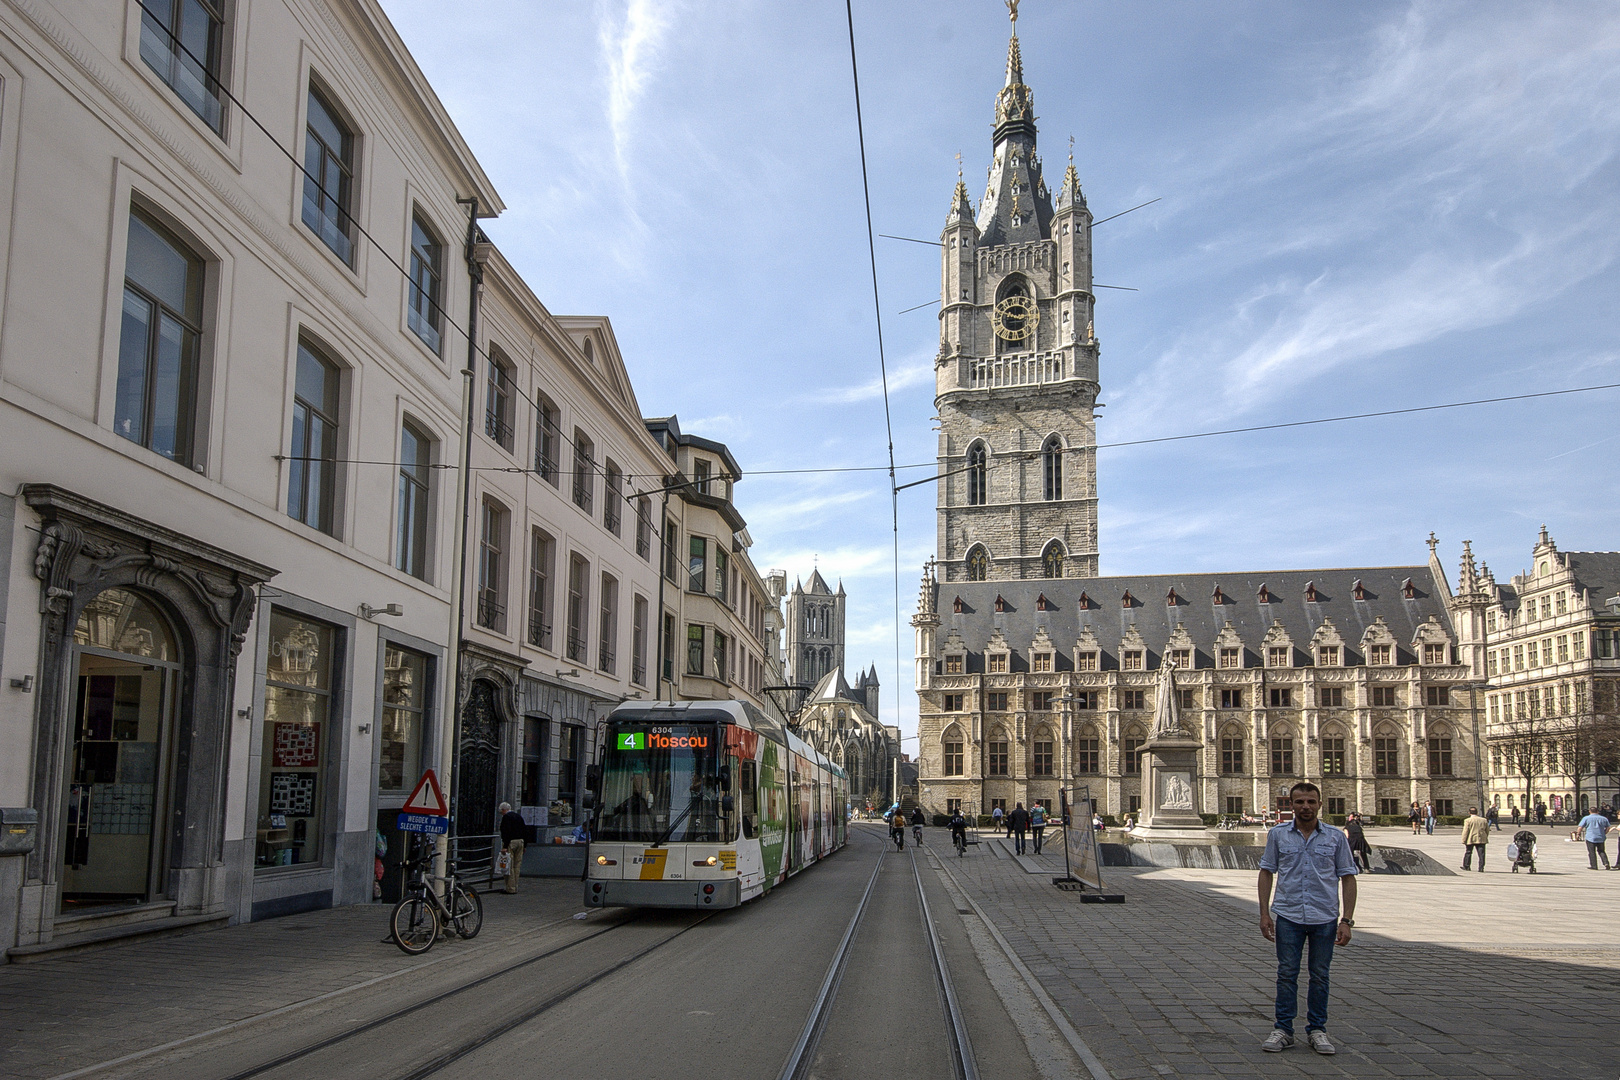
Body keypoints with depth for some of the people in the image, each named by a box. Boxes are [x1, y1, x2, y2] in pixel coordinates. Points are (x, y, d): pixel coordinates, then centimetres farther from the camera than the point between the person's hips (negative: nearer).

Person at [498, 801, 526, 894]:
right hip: (520, 841, 8)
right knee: (517, 865, 11)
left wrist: (505, 846, -19)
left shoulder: (506, 817, -8)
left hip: (511, 842, -8)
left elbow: (506, 832, -18)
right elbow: (526, 830, 16)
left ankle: (511, 888, -6)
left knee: (509, 866, -4)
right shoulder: (519, 816, 16)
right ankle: (515, 887, 14)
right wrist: (524, 845, 19)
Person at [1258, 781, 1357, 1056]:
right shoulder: (1278, 835, 3)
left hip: (1325, 918, 0)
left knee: (1320, 976, 8)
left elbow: (1348, 879, 3)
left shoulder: (1336, 837, 1)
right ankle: (1283, 1029, 12)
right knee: (1287, 973, 3)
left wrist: (1347, 920, -3)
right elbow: (1267, 872, 7)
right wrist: (1264, 913, 1)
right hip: (1288, 917, 0)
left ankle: (1317, 1030, 20)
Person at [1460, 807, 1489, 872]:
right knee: (1481, 854, 2)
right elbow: (1487, 830, 14)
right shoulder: (1484, 820, 6)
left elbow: (1465, 831, -11)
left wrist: (1463, 840, -6)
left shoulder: (1468, 821, -8)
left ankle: (1466, 866, 19)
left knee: (1468, 853, 11)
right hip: (1481, 840, 3)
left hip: (1470, 840, -3)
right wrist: (1485, 837, 28)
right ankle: (1481, 868, -3)